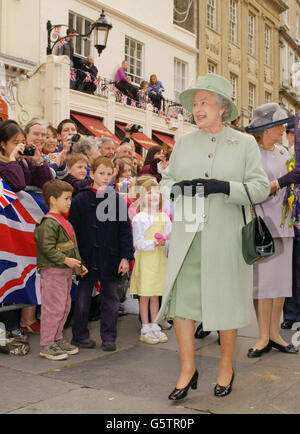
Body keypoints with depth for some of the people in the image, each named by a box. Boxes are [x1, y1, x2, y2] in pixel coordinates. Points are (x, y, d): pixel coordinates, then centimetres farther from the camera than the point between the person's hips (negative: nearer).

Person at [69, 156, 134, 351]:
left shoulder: (118, 200, 2)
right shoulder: (80, 200, -1)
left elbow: (125, 230, 2)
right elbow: (73, 229, 1)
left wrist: (126, 257, -3)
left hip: (111, 258, 1)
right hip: (87, 257, -1)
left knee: (110, 297, 8)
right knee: (83, 296, 8)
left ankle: (109, 336, 20)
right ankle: (80, 335, 24)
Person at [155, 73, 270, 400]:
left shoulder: (244, 143, 4)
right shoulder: (183, 143, 12)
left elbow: (260, 187, -2)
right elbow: (165, 181, 16)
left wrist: (224, 187, -19)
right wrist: (177, 188, -8)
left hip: (225, 235, -2)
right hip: (187, 235, 3)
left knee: (226, 298, 6)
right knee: (180, 296, -2)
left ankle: (226, 367, 25)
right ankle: (188, 370, 13)